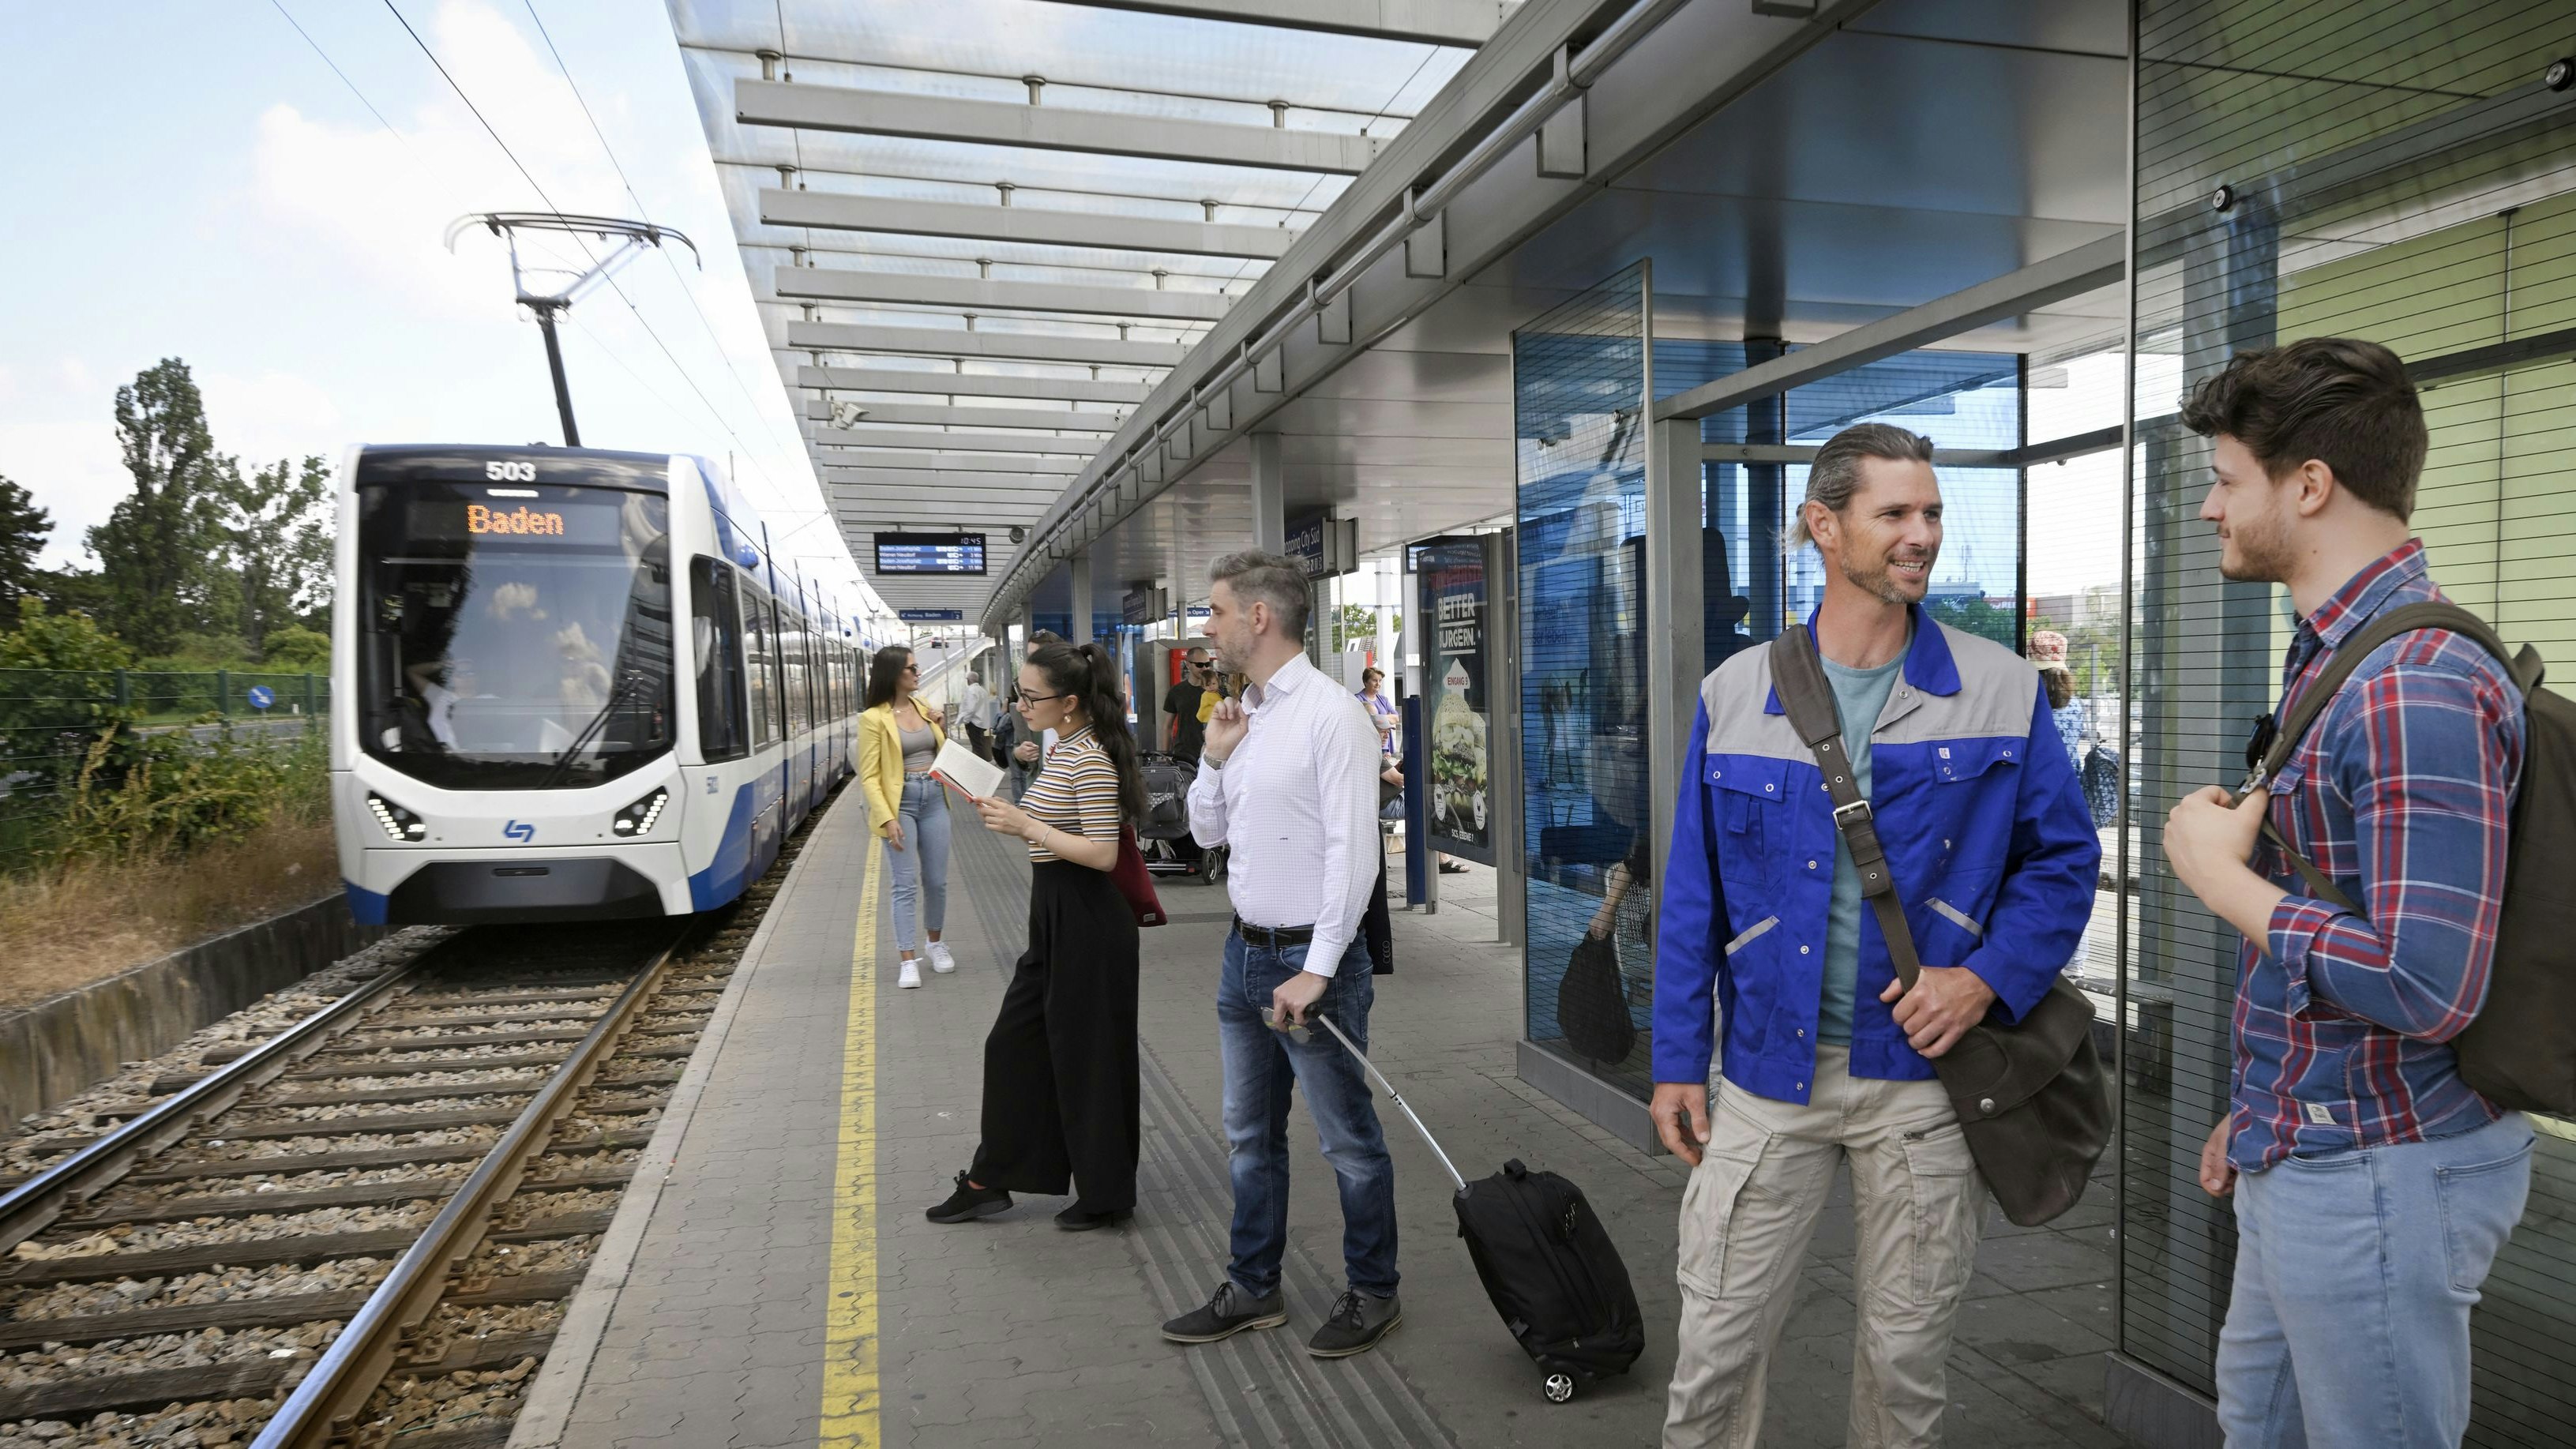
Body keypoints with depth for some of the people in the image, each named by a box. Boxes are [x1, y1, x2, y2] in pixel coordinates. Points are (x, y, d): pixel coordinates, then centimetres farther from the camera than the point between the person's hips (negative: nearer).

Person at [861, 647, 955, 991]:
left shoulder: (923, 707, 8)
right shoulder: (874, 719, -9)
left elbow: (943, 752, 21)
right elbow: (869, 776, -11)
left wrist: (940, 728, 1)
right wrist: (887, 819, -19)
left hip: (933, 799, 5)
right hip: (900, 803, -5)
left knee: (936, 880, 11)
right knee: (906, 884, -4)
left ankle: (935, 943, 30)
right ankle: (908, 960, 1)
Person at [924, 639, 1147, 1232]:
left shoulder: (1091, 761, -19)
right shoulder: (1063, 750, 10)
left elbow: (1103, 854, -23)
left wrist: (1025, 826, -22)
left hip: (1085, 922, -10)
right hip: (1054, 918, 10)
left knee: (1086, 1055, 3)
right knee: (1015, 1044, 14)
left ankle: (1105, 1195, 19)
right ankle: (990, 1180, 27)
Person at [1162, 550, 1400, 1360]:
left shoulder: (1330, 715, -16)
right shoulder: (1242, 715, 10)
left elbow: (1353, 853, -20)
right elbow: (1207, 833, 17)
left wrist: (1316, 972, -21)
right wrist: (1213, 756, -1)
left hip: (1312, 960, -8)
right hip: (1246, 954, 9)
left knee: (1348, 1142, 6)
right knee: (1249, 1137, 18)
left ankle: (1373, 1295, 24)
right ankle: (1253, 1291, 33)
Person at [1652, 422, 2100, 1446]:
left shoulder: (2003, 691, -2)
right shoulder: (1734, 693, -1)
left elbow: (2063, 859, 3)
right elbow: (1692, 892, 2)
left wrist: (1988, 976, -13)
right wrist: (1677, 1060, 1)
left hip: (1925, 1072, 0)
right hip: (1768, 1068, 0)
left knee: (1906, 1357, 16)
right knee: (1715, 1348, 8)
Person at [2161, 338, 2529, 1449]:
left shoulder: (2419, 687, -24)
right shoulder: (2337, 652, 8)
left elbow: (2424, 989, -29)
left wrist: (2220, 877, -17)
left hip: (2374, 1172, -9)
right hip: (2305, 1150, 10)